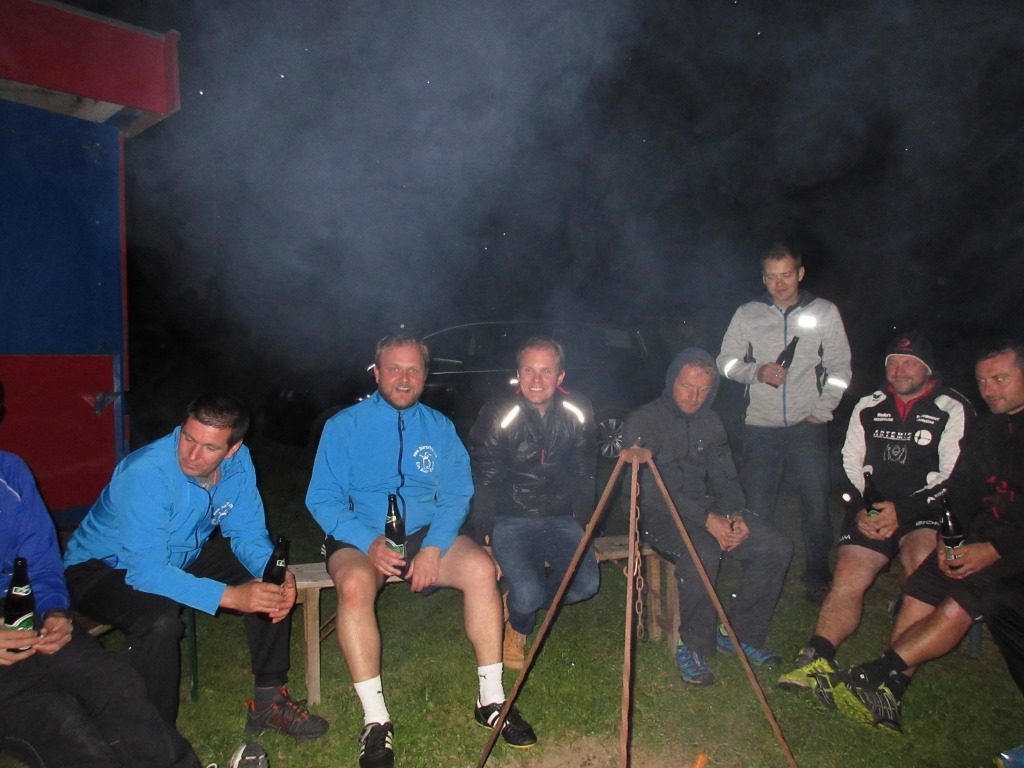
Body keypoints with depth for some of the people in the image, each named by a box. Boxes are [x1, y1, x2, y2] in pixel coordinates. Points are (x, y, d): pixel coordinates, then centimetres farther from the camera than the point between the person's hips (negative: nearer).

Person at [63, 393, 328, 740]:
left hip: (181, 557, 6)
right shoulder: (146, 473, -34)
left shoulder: (237, 462, -16)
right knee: (159, 617, -36)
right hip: (101, 569, -6)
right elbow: (146, 571, -39)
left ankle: (269, 700, 5)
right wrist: (230, 596, -46)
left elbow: (248, 533, -7)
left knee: (274, 585, -9)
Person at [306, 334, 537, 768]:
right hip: (361, 537, -2)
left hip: (427, 534, 2)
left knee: (481, 569, -23)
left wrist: (434, 547, -16)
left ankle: (491, 700, -10)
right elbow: (323, 498, -4)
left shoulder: (439, 427, 9)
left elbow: (457, 493, 2)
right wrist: (369, 542, -20)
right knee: (355, 585, -34)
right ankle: (375, 721, -23)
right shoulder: (344, 426, 1)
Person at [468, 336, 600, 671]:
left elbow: (583, 475, 10)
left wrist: (584, 525, 7)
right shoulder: (499, 413, -10)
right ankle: (518, 627, 18)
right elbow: (485, 480, -7)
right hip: (511, 520, -3)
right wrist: (485, 538, -10)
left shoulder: (577, 413, 0)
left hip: (559, 518, 4)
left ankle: (519, 603, 13)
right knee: (527, 593, -23)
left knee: (587, 582, -18)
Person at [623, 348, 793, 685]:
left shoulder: (711, 422, 12)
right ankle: (693, 648, -12)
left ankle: (741, 633, 7)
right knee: (702, 553, -35)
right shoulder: (642, 421, -9)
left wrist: (736, 515, -9)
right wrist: (706, 519, -23)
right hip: (658, 512, -6)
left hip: (707, 506, 7)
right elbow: (650, 489, -17)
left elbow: (724, 477, 13)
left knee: (777, 545, -10)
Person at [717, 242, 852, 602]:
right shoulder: (747, 314, 5)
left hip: (808, 427, 0)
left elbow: (840, 369, 7)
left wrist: (822, 412, -2)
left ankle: (818, 578, 20)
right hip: (760, 427, 0)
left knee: (816, 506, 1)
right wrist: (757, 372, -11)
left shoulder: (824, 312, 5)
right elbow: (726, 362, 7)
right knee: (757, 510, 2)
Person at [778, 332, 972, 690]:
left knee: (921, 560, -33)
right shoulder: (868, 407, 14)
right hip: (872, 509, 3)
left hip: (926, 511, -3)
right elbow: (849, 466, 13)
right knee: (848, 576, -15)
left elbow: (955, 479, -7)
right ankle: (816, 658, -19)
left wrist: (903, 510, -18)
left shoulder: (953, 410, 1)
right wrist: (859, 510, -5)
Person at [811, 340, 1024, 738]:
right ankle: (885, 697, -15)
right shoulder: (986, 429, 17)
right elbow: (960, 493, 13)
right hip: (983, 539, 6)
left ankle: (874, 676, -25)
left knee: (960, 602, -26)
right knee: (919, 591, -13)